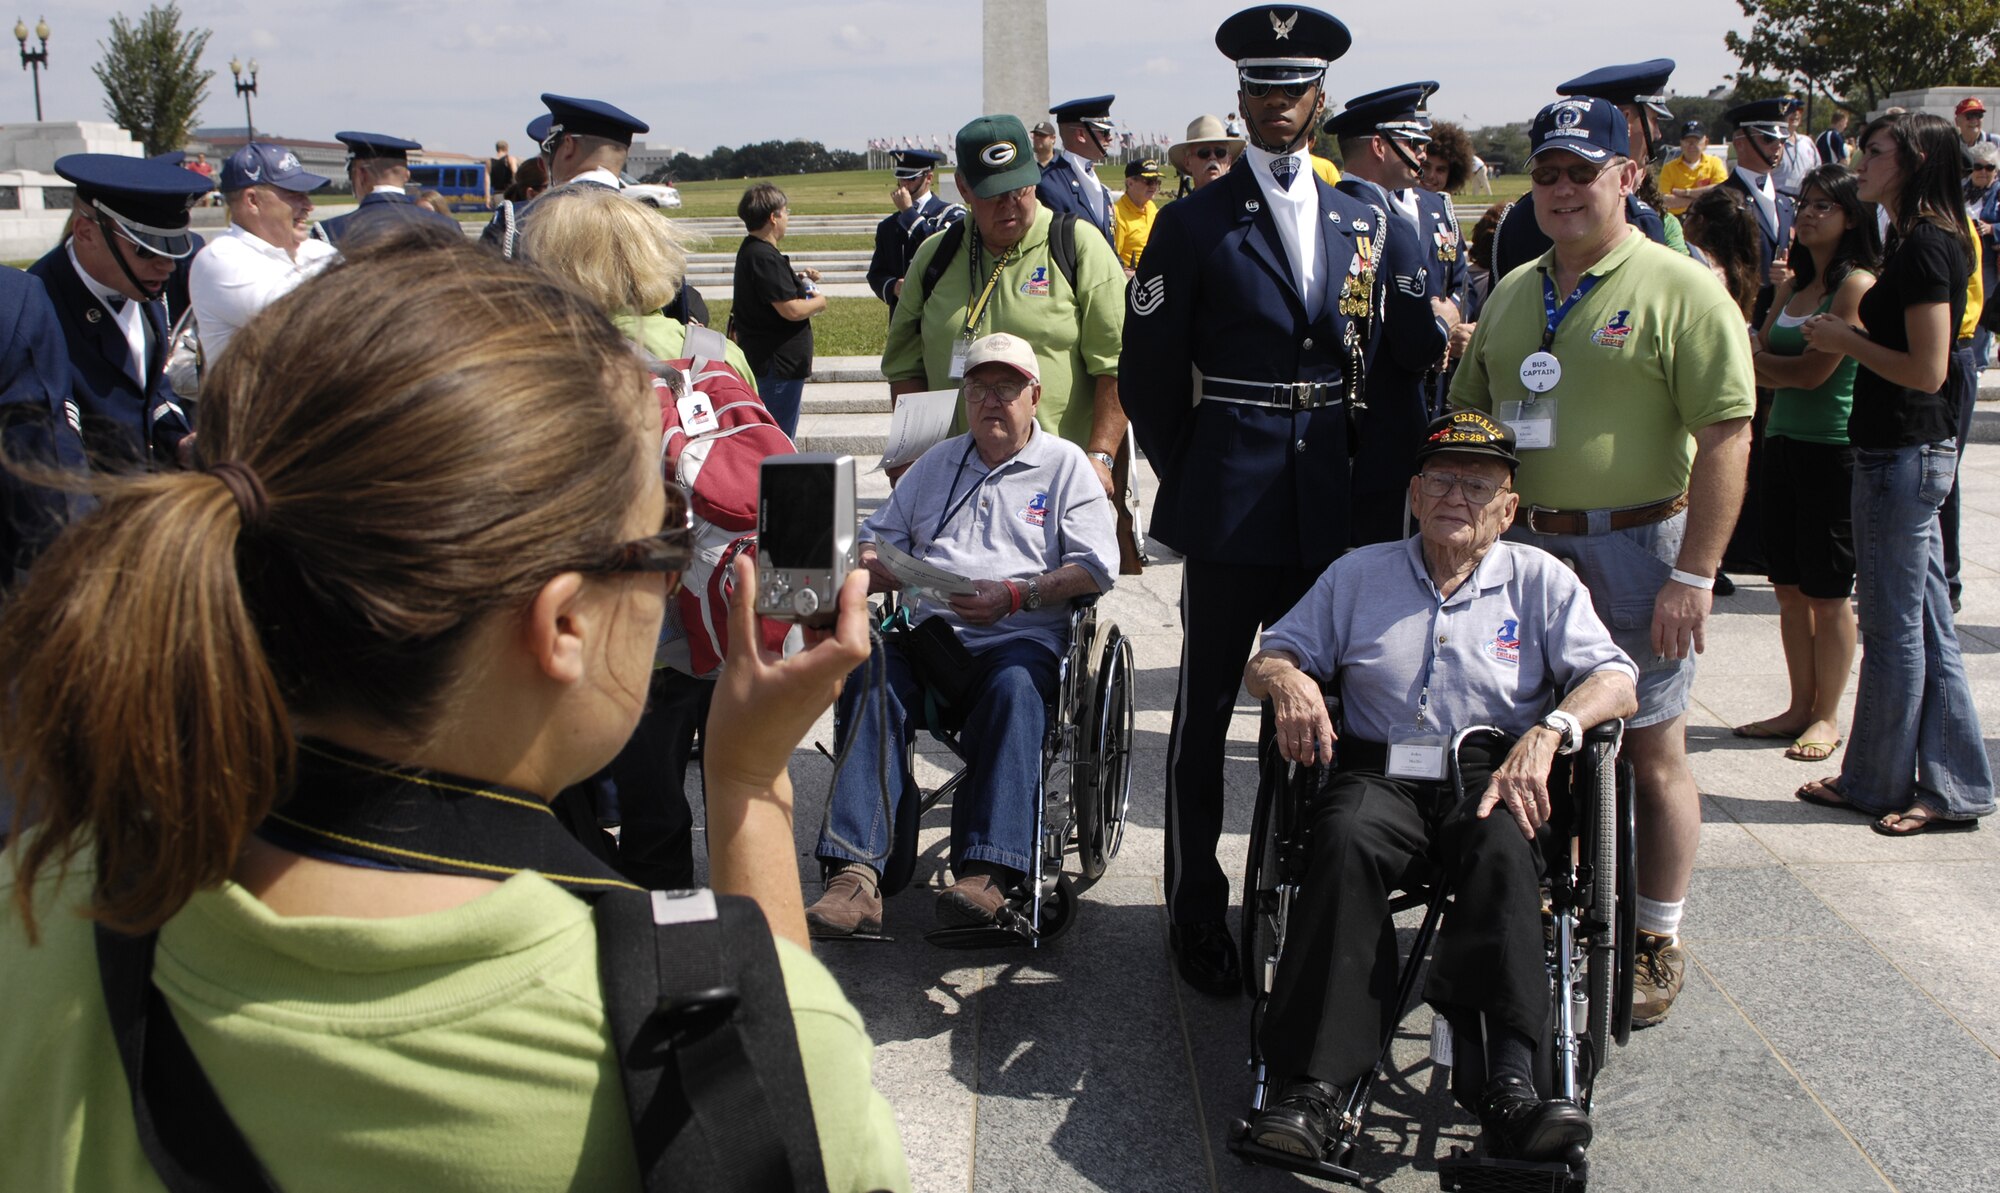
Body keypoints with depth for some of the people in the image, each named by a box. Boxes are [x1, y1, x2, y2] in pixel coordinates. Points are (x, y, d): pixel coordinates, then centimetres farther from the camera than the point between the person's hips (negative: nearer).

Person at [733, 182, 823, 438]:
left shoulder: (750, 250, 12)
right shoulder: (765, 257, -21)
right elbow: (791, 310, -24)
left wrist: (797, 278, 13)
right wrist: (818, 302, -6)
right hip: (780, 362, -11)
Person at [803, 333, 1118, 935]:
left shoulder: (1065, 464, 14)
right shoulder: (937, 463, 28)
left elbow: (1095, 567, 3)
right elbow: (880, 536, 26)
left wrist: (1016, 595, -12)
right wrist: (868, 564, 0)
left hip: (1019, 637, -3)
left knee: (1014, 689, -38)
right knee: (869, 679, -29)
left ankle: (986, 873, -44)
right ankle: (858, 874, -41)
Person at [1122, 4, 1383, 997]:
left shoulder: (1360, 224, 12)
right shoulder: (1195, 223, -2)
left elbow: (1372, 362, 17)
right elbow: (1148, 374, -1)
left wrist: (1359, 475, 10)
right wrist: (1188, 483, 1)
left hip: (1333, 504, 4)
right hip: (1229, 504, -4)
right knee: (1207, 710, 1)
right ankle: (1196, 916, 13)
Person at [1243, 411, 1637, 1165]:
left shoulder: (1541, 580, 15)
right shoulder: (1359, 574, 19)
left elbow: (1615, 681, 4)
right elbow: (1265, 661, 15)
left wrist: (1547, 732, -16)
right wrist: (1288, 679, -10)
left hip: (1494, 777, 0)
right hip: (1380, 773, 0)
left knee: (1503, 847, -36)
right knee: (1346, 839, -34)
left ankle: (1509, 1084, -47)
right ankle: (1317, 1086, -43)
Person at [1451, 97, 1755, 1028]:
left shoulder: (1679, 289, -8)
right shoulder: (1512, 294, 13)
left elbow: (1726, 437, -14)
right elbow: (1470, 422, 19)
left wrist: (1693, 576, -19)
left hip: (1632, 549, -5)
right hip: (1520, 546, 6)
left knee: (1650, 753, 4)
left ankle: (1657, 944, 18)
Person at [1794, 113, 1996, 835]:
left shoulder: (1925, 246, -17)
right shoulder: (1922, 241, 14)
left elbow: (1927, 370, -21)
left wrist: (1846, 340, -11)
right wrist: (1850, 339, 10)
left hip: (1904, 454, -10)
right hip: (1912, 451, 10)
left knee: (1892, 627, 2)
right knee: (1925, 625, 12)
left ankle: (1874, 782, 14)